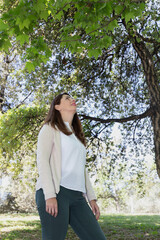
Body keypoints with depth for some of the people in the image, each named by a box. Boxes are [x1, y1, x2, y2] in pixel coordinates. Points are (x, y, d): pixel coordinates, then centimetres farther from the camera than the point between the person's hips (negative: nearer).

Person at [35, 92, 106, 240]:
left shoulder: (76, 135, 26)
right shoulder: (50, 128, 7)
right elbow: (42, 160, -6)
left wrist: (92, 198, 13)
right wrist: (50, 195, -17)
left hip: (77, 196, 6)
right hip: (53, 193, -6)